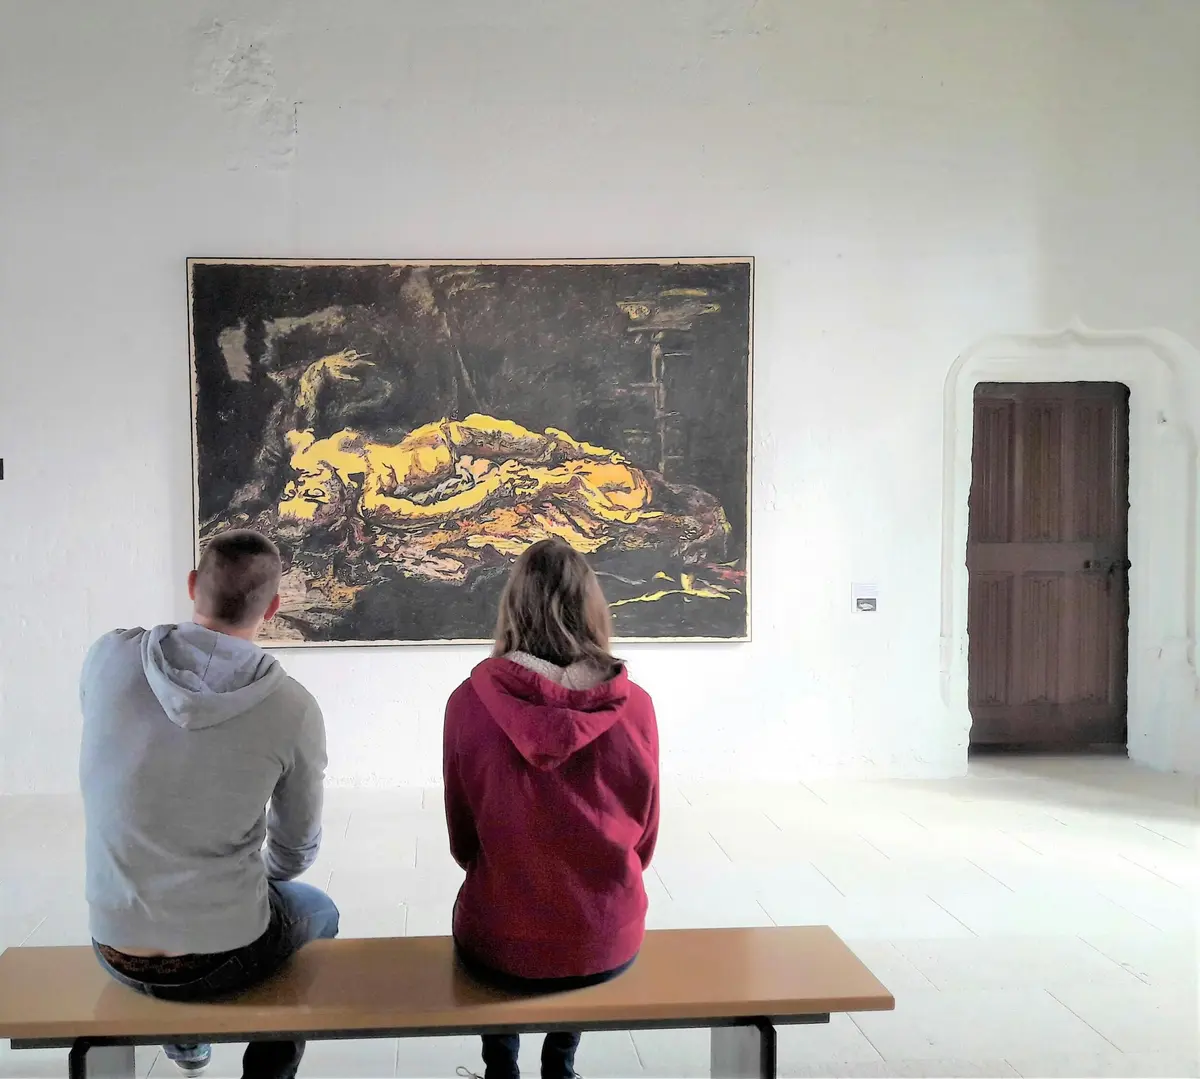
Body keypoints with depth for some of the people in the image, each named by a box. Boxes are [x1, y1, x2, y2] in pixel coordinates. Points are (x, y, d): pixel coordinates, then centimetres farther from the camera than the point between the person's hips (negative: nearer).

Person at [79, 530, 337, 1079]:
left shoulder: (107, 656, -12)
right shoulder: (293, 708, -18)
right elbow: (295, 854, -4)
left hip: (116, 951, 3)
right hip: (221, 957, -3)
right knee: (318, 910, 31)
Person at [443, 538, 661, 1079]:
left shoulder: (470, 703, -14)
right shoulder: (635, 706, -12)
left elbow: (463, 844, -1)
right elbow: (644, 838, 1)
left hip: (501, 944, -1)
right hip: (608, 942, 1)